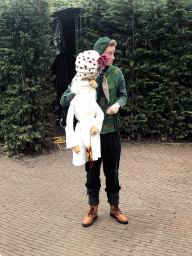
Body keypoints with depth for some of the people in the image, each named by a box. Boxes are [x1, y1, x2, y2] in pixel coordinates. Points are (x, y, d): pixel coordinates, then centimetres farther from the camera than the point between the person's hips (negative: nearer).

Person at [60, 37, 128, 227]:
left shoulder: (116, 73, -2)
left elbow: (123, 95, 12)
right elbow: (64, 101, -10)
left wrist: (118, 104, -11)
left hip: (112, 131, 2)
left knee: (112, 171, 12)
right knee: (92, 171, 12)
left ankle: (114, 207, 30)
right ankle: (93, 208, 29)